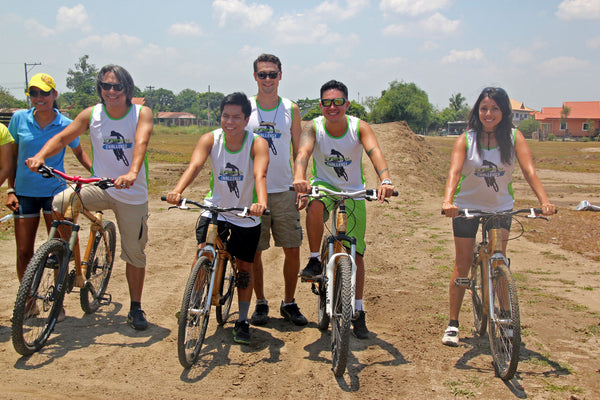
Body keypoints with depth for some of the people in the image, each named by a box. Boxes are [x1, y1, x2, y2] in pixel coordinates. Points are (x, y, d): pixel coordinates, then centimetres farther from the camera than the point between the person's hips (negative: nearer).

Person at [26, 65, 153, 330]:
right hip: (100, 187, 2)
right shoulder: (91, 114, -2)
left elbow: (141, 142, -27)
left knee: (134, 254, 6)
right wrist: (41, 155, -30)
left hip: (133, 194, -1)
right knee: (60, 204, -26)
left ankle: (135, 309, 25)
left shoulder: (141, 114, -10)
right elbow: (63, 138, -9)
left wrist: (132, 173, -46)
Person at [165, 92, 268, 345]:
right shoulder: (210, 139, -14)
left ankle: (242, 321, 26)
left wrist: (261, 202, -56)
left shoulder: (257, 144, -19)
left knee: (245, 268, 7)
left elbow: (260, 174, -37)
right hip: (215, 209, 1)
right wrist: (177, 190, -49)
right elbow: (194, 165, -30)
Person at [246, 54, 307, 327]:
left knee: (292, 249, 1)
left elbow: (299, 151, 10)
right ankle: (260, 303, 22)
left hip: (284, 191, 1)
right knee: (254, 252, 5)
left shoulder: (290, 109, 5)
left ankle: (289, 303, 19)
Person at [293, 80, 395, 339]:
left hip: (353, 193, 1)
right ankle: (315, 260, -16)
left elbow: (375, 152, -34)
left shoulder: (359, 127, -17)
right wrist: (299, 177, -57)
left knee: (355, 254, 0)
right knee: (314, 206, -38)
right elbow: (303, 152, -34)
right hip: (324, 186, 0)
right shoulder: (313, 128, -16)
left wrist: (385, 180, -55)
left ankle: (358, 312, 16)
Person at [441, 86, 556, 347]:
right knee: (462, 265, 2)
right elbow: (454, 171, -27)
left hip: (501, 207, 1)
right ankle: (453, 324, 11)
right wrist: (448, 201, -45)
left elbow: (529, 171, -21)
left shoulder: (514, 137, -10)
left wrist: (544, 201, -37)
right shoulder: (466, 139, -13)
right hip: (467, 206, -1)